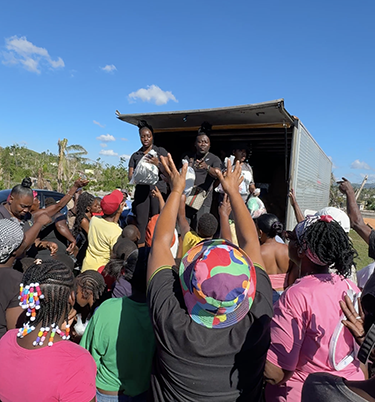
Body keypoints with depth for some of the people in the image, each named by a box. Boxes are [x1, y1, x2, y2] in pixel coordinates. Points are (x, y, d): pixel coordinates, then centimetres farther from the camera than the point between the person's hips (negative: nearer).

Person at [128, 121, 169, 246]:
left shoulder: (160, 151, 10)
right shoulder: (135, 155, 17)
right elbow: (130, 176, 11)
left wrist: (158, 164, -18)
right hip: (141, 190, 2)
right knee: (141, 221, -3)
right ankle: (140, 247, 1)